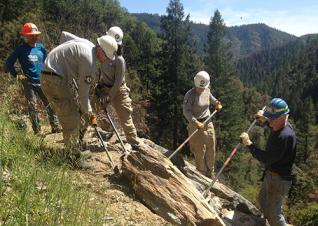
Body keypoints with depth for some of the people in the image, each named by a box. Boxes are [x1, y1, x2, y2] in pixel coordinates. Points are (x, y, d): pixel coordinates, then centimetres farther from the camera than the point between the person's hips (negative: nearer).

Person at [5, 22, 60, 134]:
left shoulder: (41, 47, 7)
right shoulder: (21, 49, -3)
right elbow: (9, 63, 2)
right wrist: (17, 75, -3)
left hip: (43, 82, 3)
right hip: (29, 83, -3)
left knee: (50, 104, 0)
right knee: (32, 107, 1)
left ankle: (55, 127, 8)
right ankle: (37, 131, 9)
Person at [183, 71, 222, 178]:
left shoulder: (207, 91, 1)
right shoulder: (190, 95, -17)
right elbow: (186, 111, -24)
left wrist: (217, 103, 5)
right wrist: (196, 123, -34)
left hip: (208, 124, 7)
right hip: (196, 125, -6)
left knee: (211, 150, 15)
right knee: (200, 152, 1)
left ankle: (210, 175, 32)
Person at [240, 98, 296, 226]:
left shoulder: (285, 136, -33)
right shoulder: (280, 125, -4)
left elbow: (266, 159, -32)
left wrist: (248, 143, -28)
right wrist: (265, 120, 10)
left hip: (279, 179, -10)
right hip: (271, 173, 10)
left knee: (274, 212, 2)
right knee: (263, 200, 27)